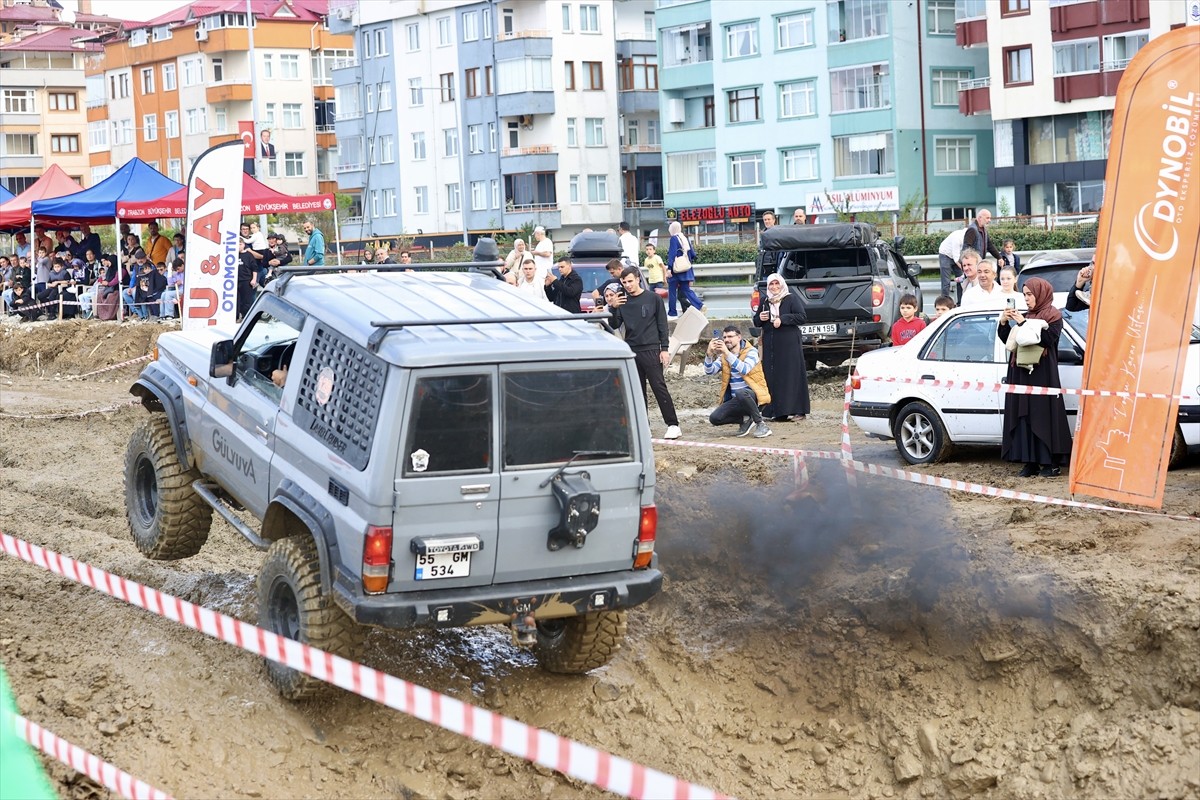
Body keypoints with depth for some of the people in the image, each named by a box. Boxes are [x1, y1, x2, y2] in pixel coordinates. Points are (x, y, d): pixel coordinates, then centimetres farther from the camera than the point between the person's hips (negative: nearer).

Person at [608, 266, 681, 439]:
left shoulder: (653, 298, 1)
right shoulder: (622, 301, 9)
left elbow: (662, 325, 1)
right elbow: (615, 325, 6)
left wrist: (664, 348, -5)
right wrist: (612, 308, -10)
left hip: (651, 350, -4)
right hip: (631, 351, 4)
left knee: (659, 387, -9)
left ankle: (673, 425, -9)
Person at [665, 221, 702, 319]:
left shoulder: (674, 239, -12)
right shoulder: (685, 239, 10)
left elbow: (672, 254, -19)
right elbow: (693, 255, 13)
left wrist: (669, 268, -21)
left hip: (676, 270, -7)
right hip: (686, 269, 7)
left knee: (672, 292, 3)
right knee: (686, 290, 8)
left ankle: (672, 314, 6)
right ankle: (699, 305, -10)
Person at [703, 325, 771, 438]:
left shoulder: (751, 351, -7)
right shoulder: (724, 356, 10)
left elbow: (744, 370, -26)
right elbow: (709, 371, -2)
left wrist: (727, 353, -32)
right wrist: (709, 353, -20)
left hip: (753, 396, -5)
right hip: (736, 400, 5)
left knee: (740, 393, -40)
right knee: (714, 418, -16)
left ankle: (760, 423, -20)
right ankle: (745, 419, 7)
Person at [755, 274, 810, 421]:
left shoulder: (791, 299, 0)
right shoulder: (764, 301, 14)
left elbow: (802, 316, -8)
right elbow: (757, 322, 21)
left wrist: (782, 319, -15)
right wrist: (760, 318, -2)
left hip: (789, 343, -5)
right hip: (770, 344, 5)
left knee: (792, 375, -5)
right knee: (772, 377, 0)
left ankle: (798, 410, -4)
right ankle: (776, 410, 2)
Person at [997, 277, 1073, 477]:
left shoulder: (1053, 316, 0)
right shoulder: (1025, 316, 17)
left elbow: (1048, 339, -16)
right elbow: (1007, 340, 17)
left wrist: (1024, 324, -15)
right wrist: (1003, 323, 0)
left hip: (1043, 376, -6)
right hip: (1021, 374, 6)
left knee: (1044, 416, -7)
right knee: (1024, 417, 2)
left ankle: (1052, 463, -4)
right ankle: (1030, 462, 5)